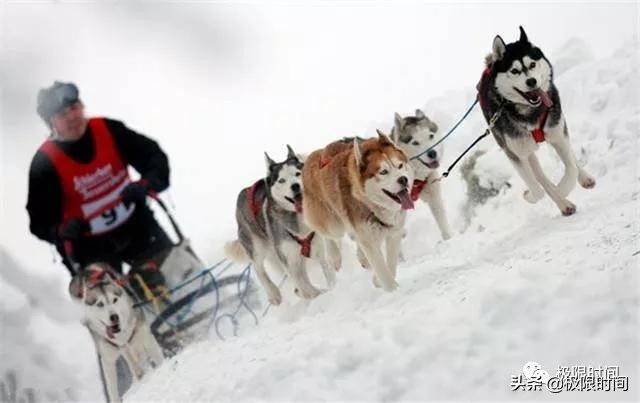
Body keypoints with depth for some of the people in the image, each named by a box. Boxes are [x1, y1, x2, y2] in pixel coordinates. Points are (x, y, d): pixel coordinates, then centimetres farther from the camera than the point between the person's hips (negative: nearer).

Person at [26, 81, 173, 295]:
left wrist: (147, 183, -29)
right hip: (90, 244, -3)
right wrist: (61, 231, -35)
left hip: (135, 224, 3)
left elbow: (154, 157, -7)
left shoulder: (109, 130, -12)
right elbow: (40, 220, -12)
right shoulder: (45, 163, -18)